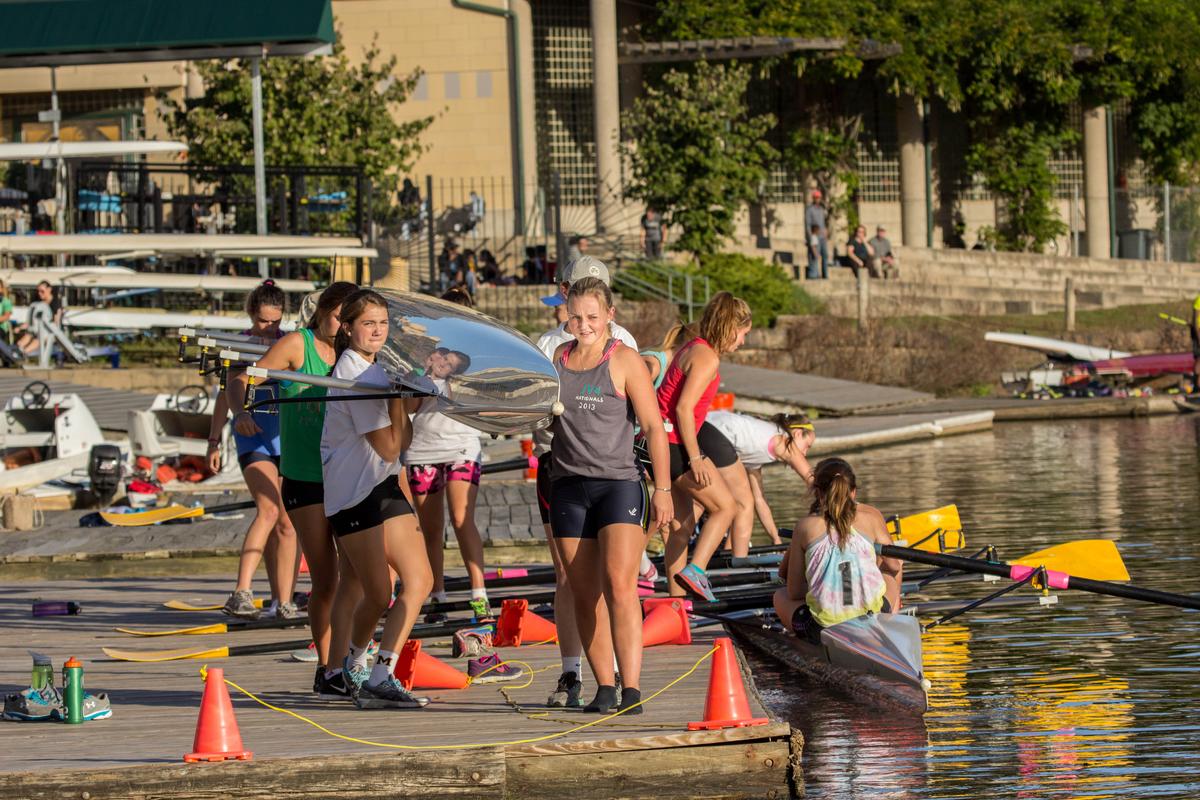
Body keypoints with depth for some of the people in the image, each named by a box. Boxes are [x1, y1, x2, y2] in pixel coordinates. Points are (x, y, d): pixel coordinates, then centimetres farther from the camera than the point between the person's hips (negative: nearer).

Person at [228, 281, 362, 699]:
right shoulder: (297, 345, -3)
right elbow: (243, 378, -9)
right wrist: (240, 411, -29)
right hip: (304, 480, -3)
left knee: (354, 571, -12)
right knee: (324, 582, 0)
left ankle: (335, 670, -10)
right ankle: (325, 667, 17)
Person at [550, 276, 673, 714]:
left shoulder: (624, 360, -3)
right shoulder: (559, 357, 12)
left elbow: (654, 427, -4)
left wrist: (662, 489, -8)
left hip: (618, 484, -5)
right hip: (569, 487, 5)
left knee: (619, 585, -18)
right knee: (585, 595, 3)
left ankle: (631, 689, -21)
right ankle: (604, 687, 10)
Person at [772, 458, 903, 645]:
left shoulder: (805, 526, 3)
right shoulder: (871, 517, 5)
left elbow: (794, 593, 7)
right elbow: (894, 565, 16)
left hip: (823, 627, -2)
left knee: (780, 596, 31)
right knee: (891, 574, 35)